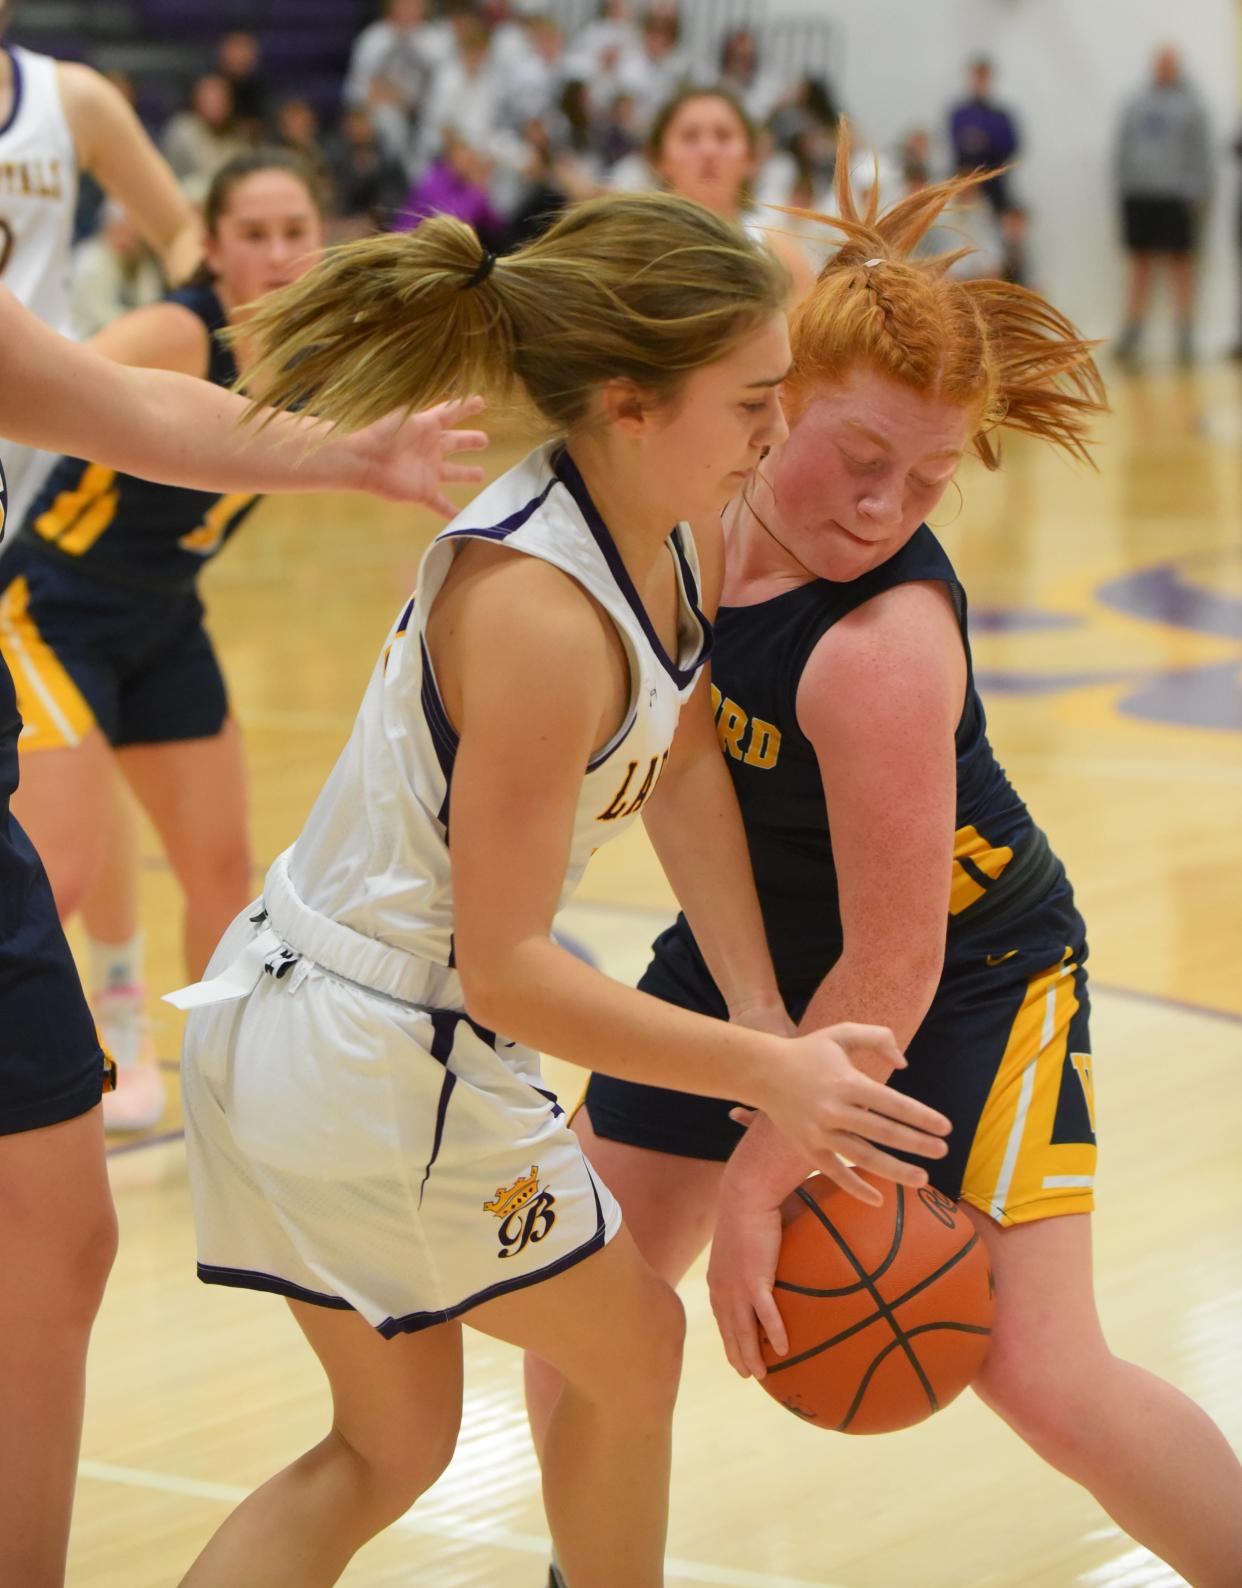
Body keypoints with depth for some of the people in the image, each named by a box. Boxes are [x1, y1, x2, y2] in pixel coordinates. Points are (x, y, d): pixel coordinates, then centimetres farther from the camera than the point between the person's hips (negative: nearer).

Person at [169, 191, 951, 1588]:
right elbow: (505, 971, -26)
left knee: (389, 1446, 21)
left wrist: (767, 1024, -3)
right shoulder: (538, 613, -30)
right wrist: (768, 1070, -23)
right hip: (383, 1066, -9)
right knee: (630, 1353, 16)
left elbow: (682, 773, 5)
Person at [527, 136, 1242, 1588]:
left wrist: (757, 1181, -22)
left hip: (969, 977, -7)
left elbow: (891, 966, -29)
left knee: (1041, 1374, -13)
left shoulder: (883, 646, -35)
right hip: (746, 945, 7)